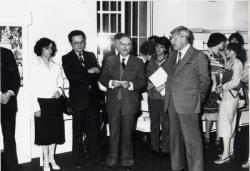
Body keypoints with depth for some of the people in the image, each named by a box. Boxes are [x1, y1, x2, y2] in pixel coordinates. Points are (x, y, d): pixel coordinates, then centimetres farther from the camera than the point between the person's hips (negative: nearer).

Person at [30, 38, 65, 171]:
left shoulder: (56, 66, 9)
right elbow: (33, 88, -7)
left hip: (55, 103, 4)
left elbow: (60, 82, 17)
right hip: (42, 102, -4)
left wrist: (59, 90, -7)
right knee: (44, 132, 3)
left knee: (54, 131, 9)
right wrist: (36, 107, -12)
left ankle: (52, 159, 23)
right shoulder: (35, 65, -4)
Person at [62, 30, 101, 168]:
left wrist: (81, 78, -11)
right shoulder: (66, 58, 0)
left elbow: (97, 73, 5)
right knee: (78, 131, 3)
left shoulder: (91, 56, 14)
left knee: (93, 129, 9)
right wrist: (88, 72, -16)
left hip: (93, 97, 4)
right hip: (79, 98, -4)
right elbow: (71, 77, -13)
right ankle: (77, 160, 14)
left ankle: (94, 156, 21)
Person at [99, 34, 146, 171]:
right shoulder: (110, 60, 9)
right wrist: (111, 82, -14)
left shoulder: (138, 62, 4)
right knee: (113, 133, 9)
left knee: (127, 133, 7)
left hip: (129, 103, -1)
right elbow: (102, 78, 6)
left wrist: (130, 84, -18)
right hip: (113, 102, 1)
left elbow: (142, 82, -1)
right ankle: (111, 160, 23)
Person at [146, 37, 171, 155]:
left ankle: (165, 147, 9)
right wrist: (149, 84, -4)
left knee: (165, 123, -2)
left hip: (165, 95, -3)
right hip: (153, 96, 3)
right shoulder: (151, 61, 10)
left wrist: (164, 86, -15)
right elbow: (147, 76, 15)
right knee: (154, 122, 9)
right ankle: (154, 146, 19)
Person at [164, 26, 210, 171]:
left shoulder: (199, 56, -2)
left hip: (188, 104, -6)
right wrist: (169, 92, 7)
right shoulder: (172, 55, 17)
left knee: (192, 139, -5)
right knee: (175, 136, 14)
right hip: (172, 103, 7)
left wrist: (197, 99, 4)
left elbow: (204, 80, 0)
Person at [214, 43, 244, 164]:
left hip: (230, 96, -9)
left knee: (225, 124, -8)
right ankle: (230, 151, 21)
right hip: (228, 96, 9)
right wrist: (221, 87, 1)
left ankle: (226, 155, -6)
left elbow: (235, 81, -17)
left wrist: (222, 88, -11)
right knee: (231, 124, 12)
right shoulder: (229, 62, 16)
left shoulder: (237, 62, -11)